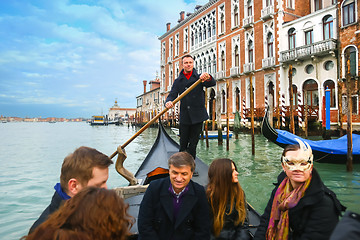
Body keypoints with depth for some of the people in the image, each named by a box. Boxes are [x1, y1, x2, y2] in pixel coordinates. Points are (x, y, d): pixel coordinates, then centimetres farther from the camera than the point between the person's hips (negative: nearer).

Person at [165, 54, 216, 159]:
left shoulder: (199, 78, 4)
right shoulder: (178, 81, 8)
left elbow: (213, 83, -13)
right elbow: (172, 95, 0)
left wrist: (208, 78, -38)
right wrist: (168, 102, -25)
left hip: (197, 116, -1)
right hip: (184, 117, 1)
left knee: (193, 145, 4)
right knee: (183, 144, 8)